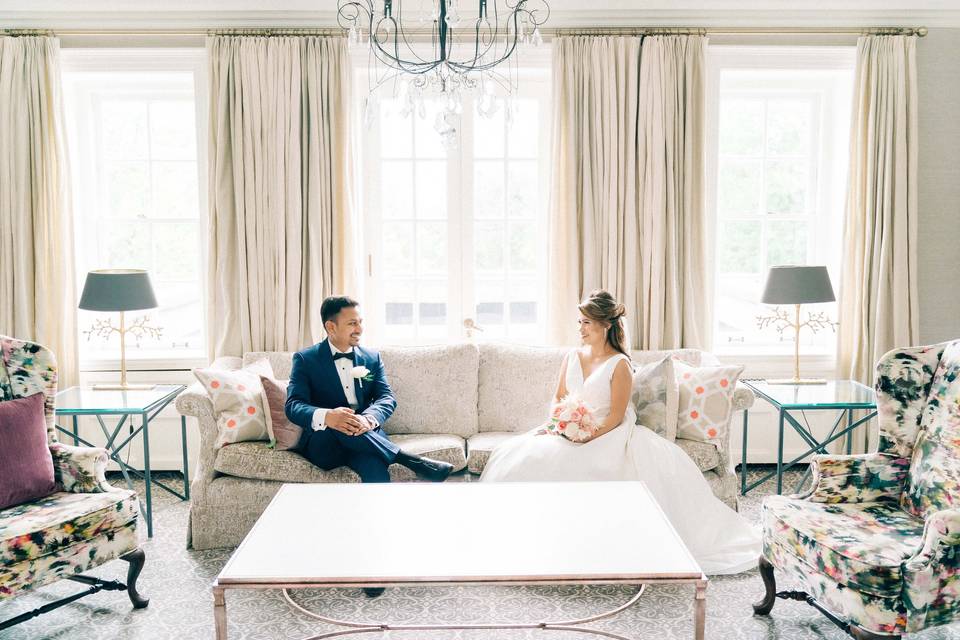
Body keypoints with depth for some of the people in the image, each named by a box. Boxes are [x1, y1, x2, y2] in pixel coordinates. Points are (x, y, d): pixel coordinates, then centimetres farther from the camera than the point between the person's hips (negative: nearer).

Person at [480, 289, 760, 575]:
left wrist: (587, 438, -23)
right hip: (568, 432, 5)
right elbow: (558, 398, 13)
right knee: (517, 455, -18)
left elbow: (615, 417, -12)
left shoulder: (620, 365, -8)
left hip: (607, 436, -5)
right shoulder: (572, 357, 10)